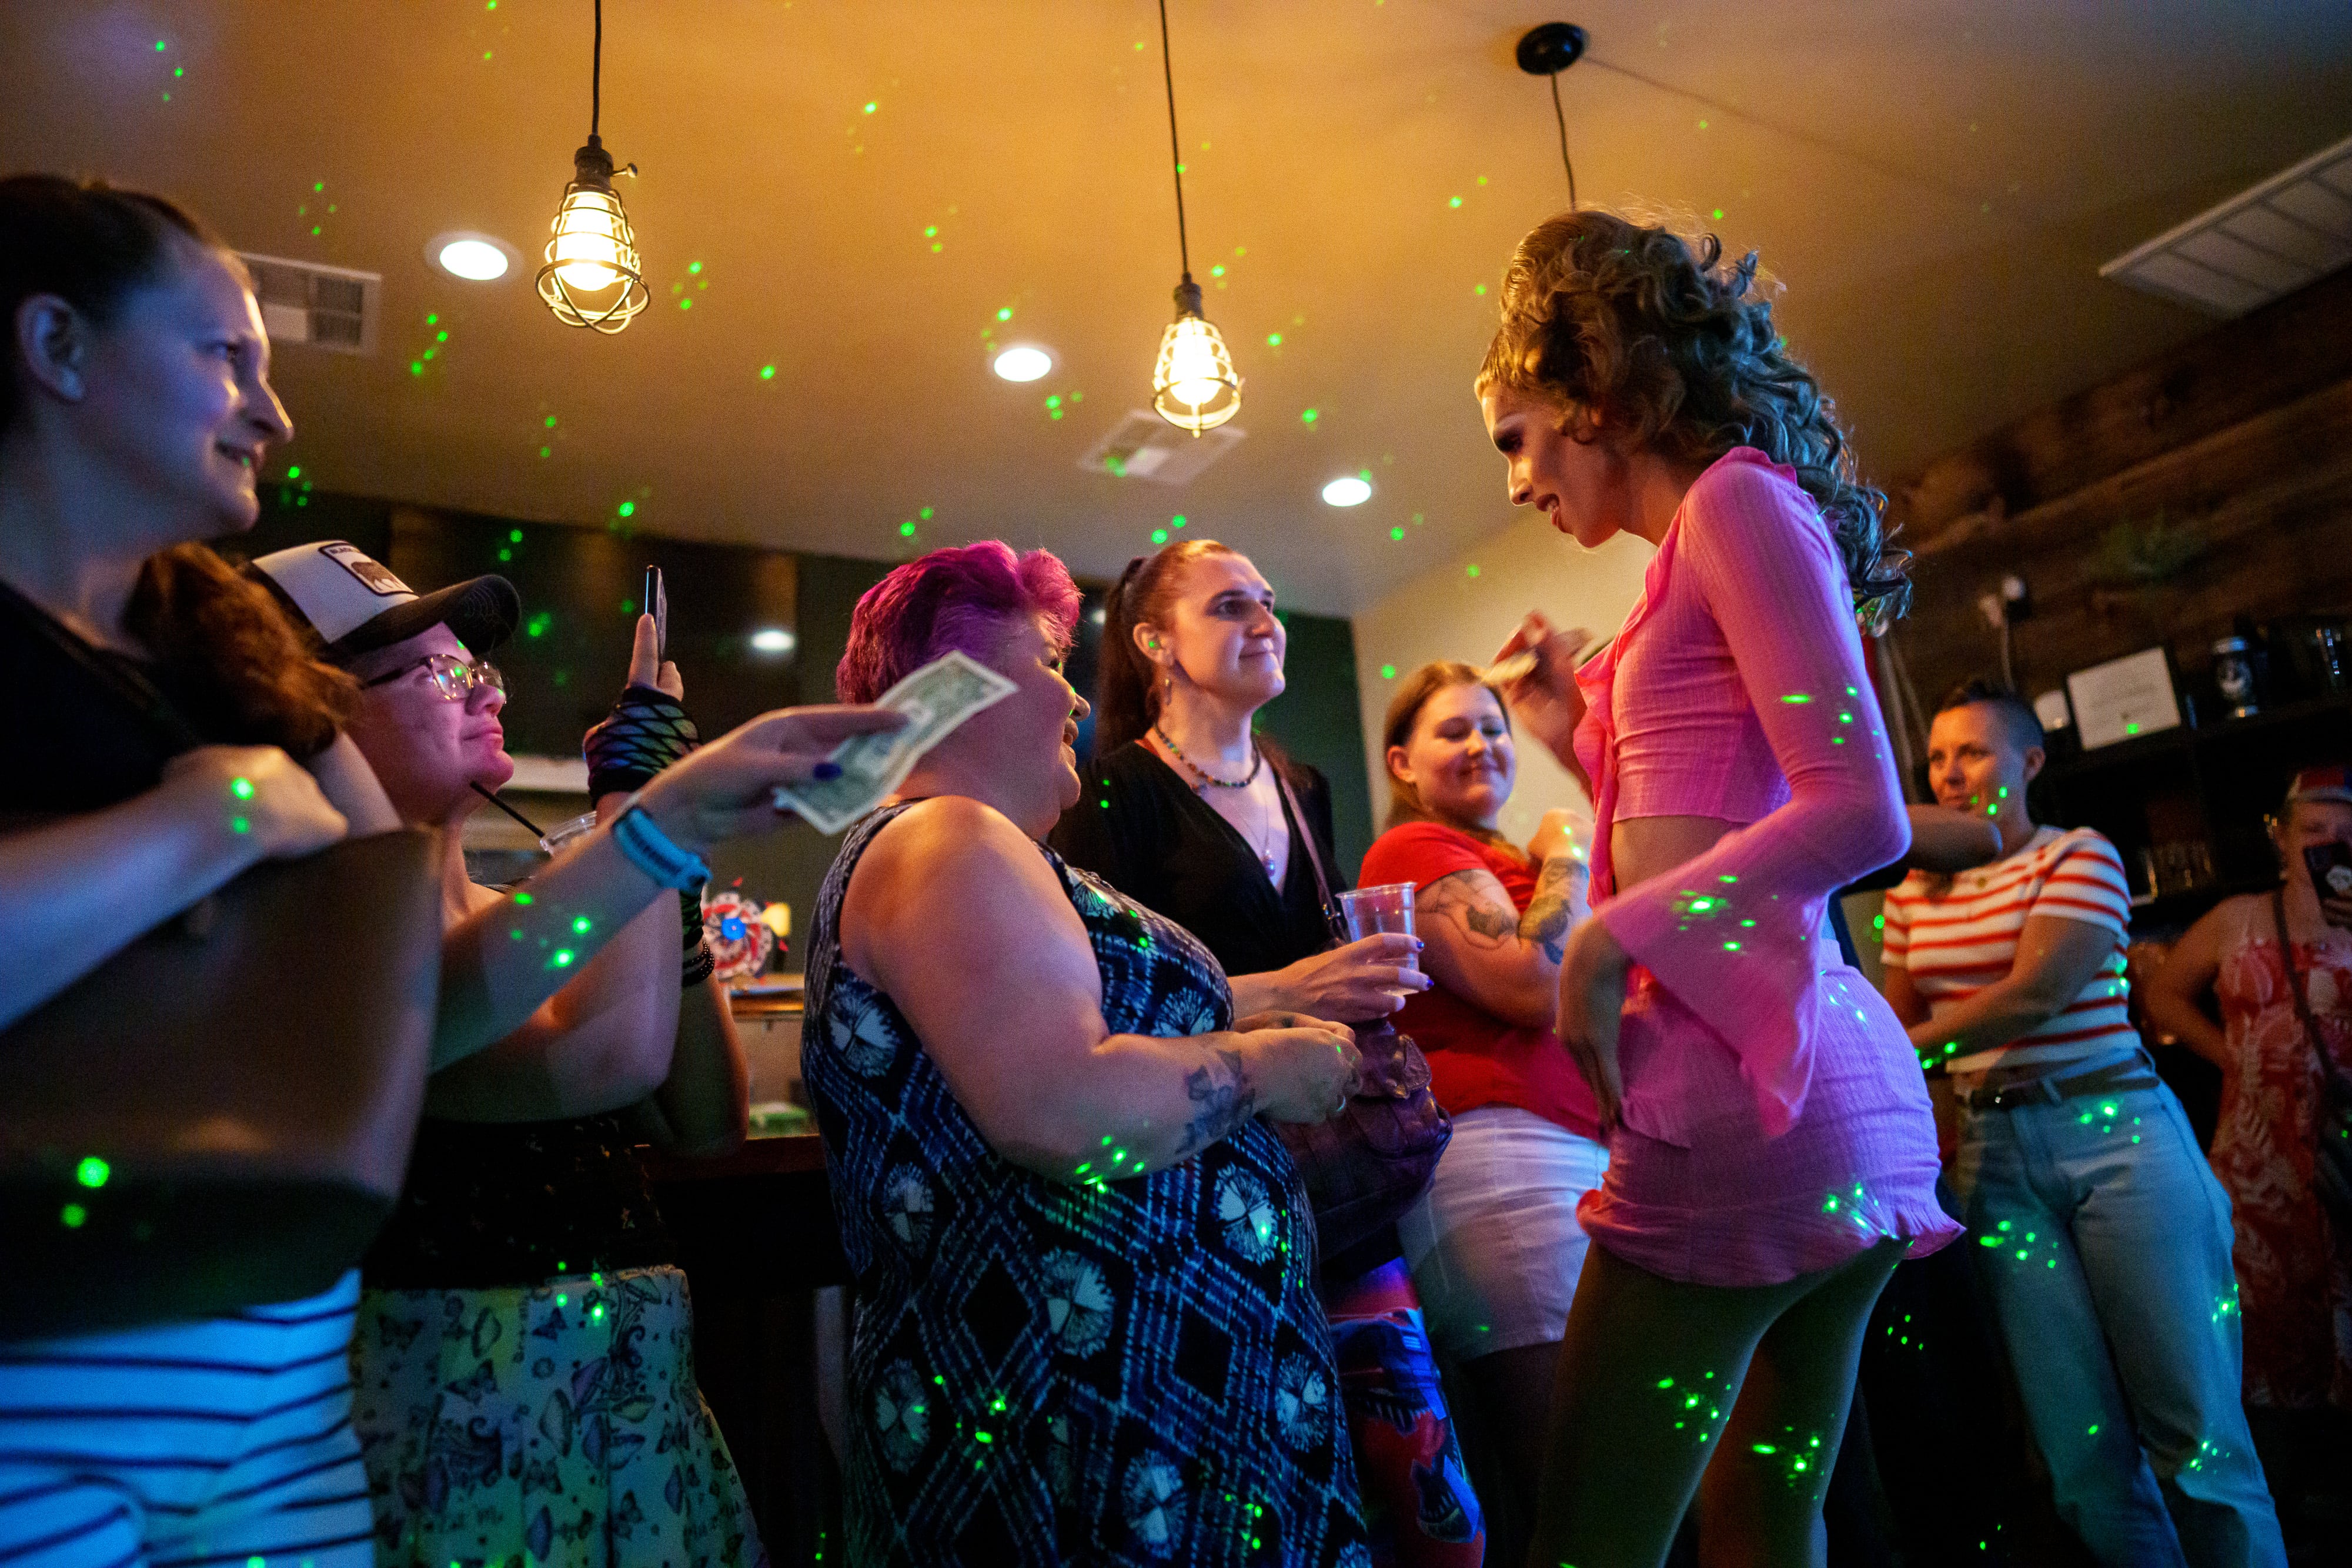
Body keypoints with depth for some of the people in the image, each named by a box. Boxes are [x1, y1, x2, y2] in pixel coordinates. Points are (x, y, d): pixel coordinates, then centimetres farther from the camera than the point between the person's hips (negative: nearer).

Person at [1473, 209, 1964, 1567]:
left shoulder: (1738, 497, -4)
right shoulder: (1722, 532, 20)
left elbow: (1861, 815, -16)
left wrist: (1613, 938, -13)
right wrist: (1582, 738, 18)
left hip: (1745, 1088, -10)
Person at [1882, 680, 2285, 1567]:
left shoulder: (2080, 857, -2)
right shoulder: (1914, 896, 13)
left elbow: (2035, 995, -16)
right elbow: (1905, 1026, 12)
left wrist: (1901, 1052, -21)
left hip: (2115, 1135, -3)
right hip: (1993, 1157, 4)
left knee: (2194, 1429, -1)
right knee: (2081, 1445, 4)